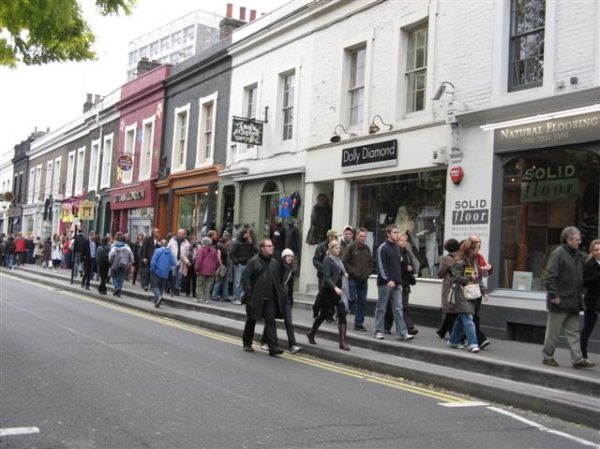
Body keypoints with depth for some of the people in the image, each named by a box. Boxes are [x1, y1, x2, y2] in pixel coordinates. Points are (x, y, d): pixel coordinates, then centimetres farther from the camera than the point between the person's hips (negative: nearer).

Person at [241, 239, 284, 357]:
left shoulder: (274, 263, 10)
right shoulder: (253, 262, -5)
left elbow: (278, 280, 14)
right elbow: (246, 278, -8)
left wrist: (279, 294, 6)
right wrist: (248, 294, -14)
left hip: (270, 298, 3)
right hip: (255, 298, -3)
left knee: (270, 321, -6)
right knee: (251, 320, 11)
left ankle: (273, 347, -11)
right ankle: (247, 344, 27)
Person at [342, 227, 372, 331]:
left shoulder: (367, 248, 12)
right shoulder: (351, 247, -5)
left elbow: (371, 262, 20)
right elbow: (344, 261, -8)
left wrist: (368, 272, 5)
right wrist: (352, 272, -13)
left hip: (364, 280, 5)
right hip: (353, 279, -5)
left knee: (362, 302, 4)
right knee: (351, 299, -7)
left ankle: (359, 324, 9)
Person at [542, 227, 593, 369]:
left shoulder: (579, 255, 12)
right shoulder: (558, 253, -12)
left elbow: (582, 276, 21)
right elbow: (550, 276, -17)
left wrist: (580, 293, 13)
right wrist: (554, 295, -20)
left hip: (573, 302, 8)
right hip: (560, 301, -8)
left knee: (573, 332, 9)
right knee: (553, 331, 3)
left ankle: (578, 359, 11)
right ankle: (547, 356, 14)